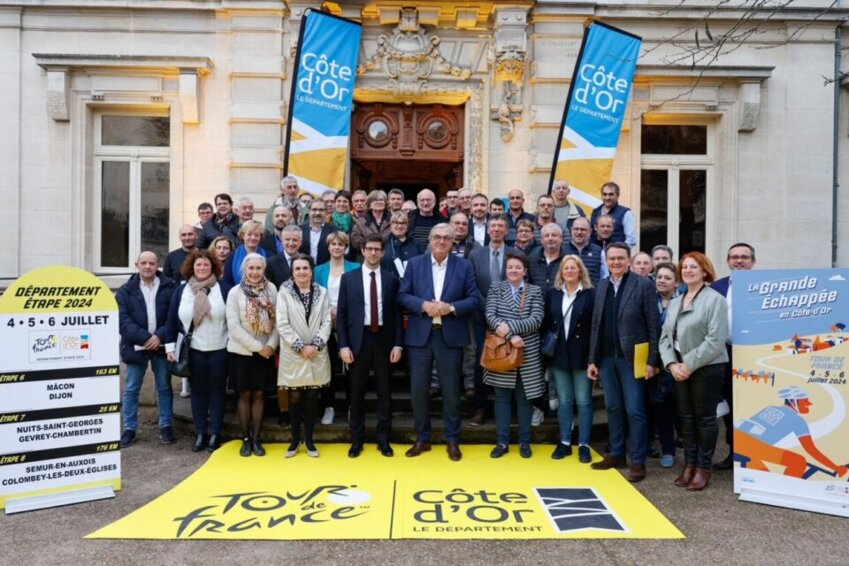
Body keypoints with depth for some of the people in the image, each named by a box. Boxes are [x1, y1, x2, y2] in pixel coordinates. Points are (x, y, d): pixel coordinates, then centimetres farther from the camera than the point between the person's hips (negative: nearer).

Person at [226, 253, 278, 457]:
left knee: (259, 394, 7)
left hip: (265, 352, 1)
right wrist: (257, 347, -14)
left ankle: (256, 438, 17)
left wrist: (271, 345, -12)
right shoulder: (235, 292, -5)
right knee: (245, 394, 7)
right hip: (241, 352, -1)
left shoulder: (271, 289, -1)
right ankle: (245, 439, 18)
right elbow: (234, 326, -11)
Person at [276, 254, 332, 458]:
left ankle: (308, 439, 19)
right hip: (293, 354, -2)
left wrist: (316, 345, -11)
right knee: (295, 397, 5)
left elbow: (326, 321, 2)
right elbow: (282, 324, -8)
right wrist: (301, 346, -13)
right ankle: (295, 439, 20)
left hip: (317, 354, 2)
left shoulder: (322, 293, 5)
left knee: (312, 397, 8)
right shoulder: (284, 293, -2)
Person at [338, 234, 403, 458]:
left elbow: (397, 313, 4)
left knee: (384, 392, 8)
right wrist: (343, 345, -6)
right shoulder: (348, 278, 2)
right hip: (359, 340, 0)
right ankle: (357, 440, 21)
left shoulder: (392, 278, 4)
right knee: (357, 393, 8)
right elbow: (342, 314, 1)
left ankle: (383, 439, 20)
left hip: (384, 340, 1)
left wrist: (397, 344, -3)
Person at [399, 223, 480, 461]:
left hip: (450, 336, -1)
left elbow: (474, 299, 0)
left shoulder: (464, 266, 3)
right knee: (418, 389, 6)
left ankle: (452, 440, 23)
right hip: (420, 335, 1)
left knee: (451, 390, 7)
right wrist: (423, 305, -16)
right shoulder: (414, 264, 4)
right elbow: (402, 295, 1)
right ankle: (422, 438, 23)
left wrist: (451, 307, -16)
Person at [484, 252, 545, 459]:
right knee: (502, 397, 7)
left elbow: (536, 320, -10)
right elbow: (490, 316, -9)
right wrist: (511, 336, -21)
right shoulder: (495, 289, 3)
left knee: (524, 398, 9)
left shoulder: (535, 291, 2)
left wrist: (510, 326, -21)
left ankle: (524, 441, 22)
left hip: (527, 354, 0)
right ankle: (502, 441, 17)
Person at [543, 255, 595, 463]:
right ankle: (565, 442, 20)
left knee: (583, 400, 4)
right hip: (559, 354, 3)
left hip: (582, 354, -3)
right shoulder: (552, 294, 7)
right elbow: (546, 323, 10)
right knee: (564, 400, 11)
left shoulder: (591, 294, -4)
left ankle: (584, 445, 14)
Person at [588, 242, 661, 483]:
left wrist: (652, 361, -10)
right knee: (613, 408, 13)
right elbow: (596, 324, 10)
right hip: (607, 358, 5)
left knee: (634, 410, 1)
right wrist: (593, 359, 7)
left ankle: (638, 462, 12)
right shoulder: (602, 286, 10)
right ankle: (616, 454, 26)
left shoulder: (643, 284, -5)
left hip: (631, 358, -5)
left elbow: (654, 325, -6)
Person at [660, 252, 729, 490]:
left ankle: (703, 468, 14)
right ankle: (689, 464, 22)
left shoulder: (714, 299, -8)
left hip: (706, 368, -6)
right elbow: (665, 337, 9)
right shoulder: (674, 303, 13)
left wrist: (690, 365, -16)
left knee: (704, 417, 3)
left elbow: (716, 340, -16)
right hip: (680, 369, 6)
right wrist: (672, 364, -6)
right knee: (686, 417, 11)